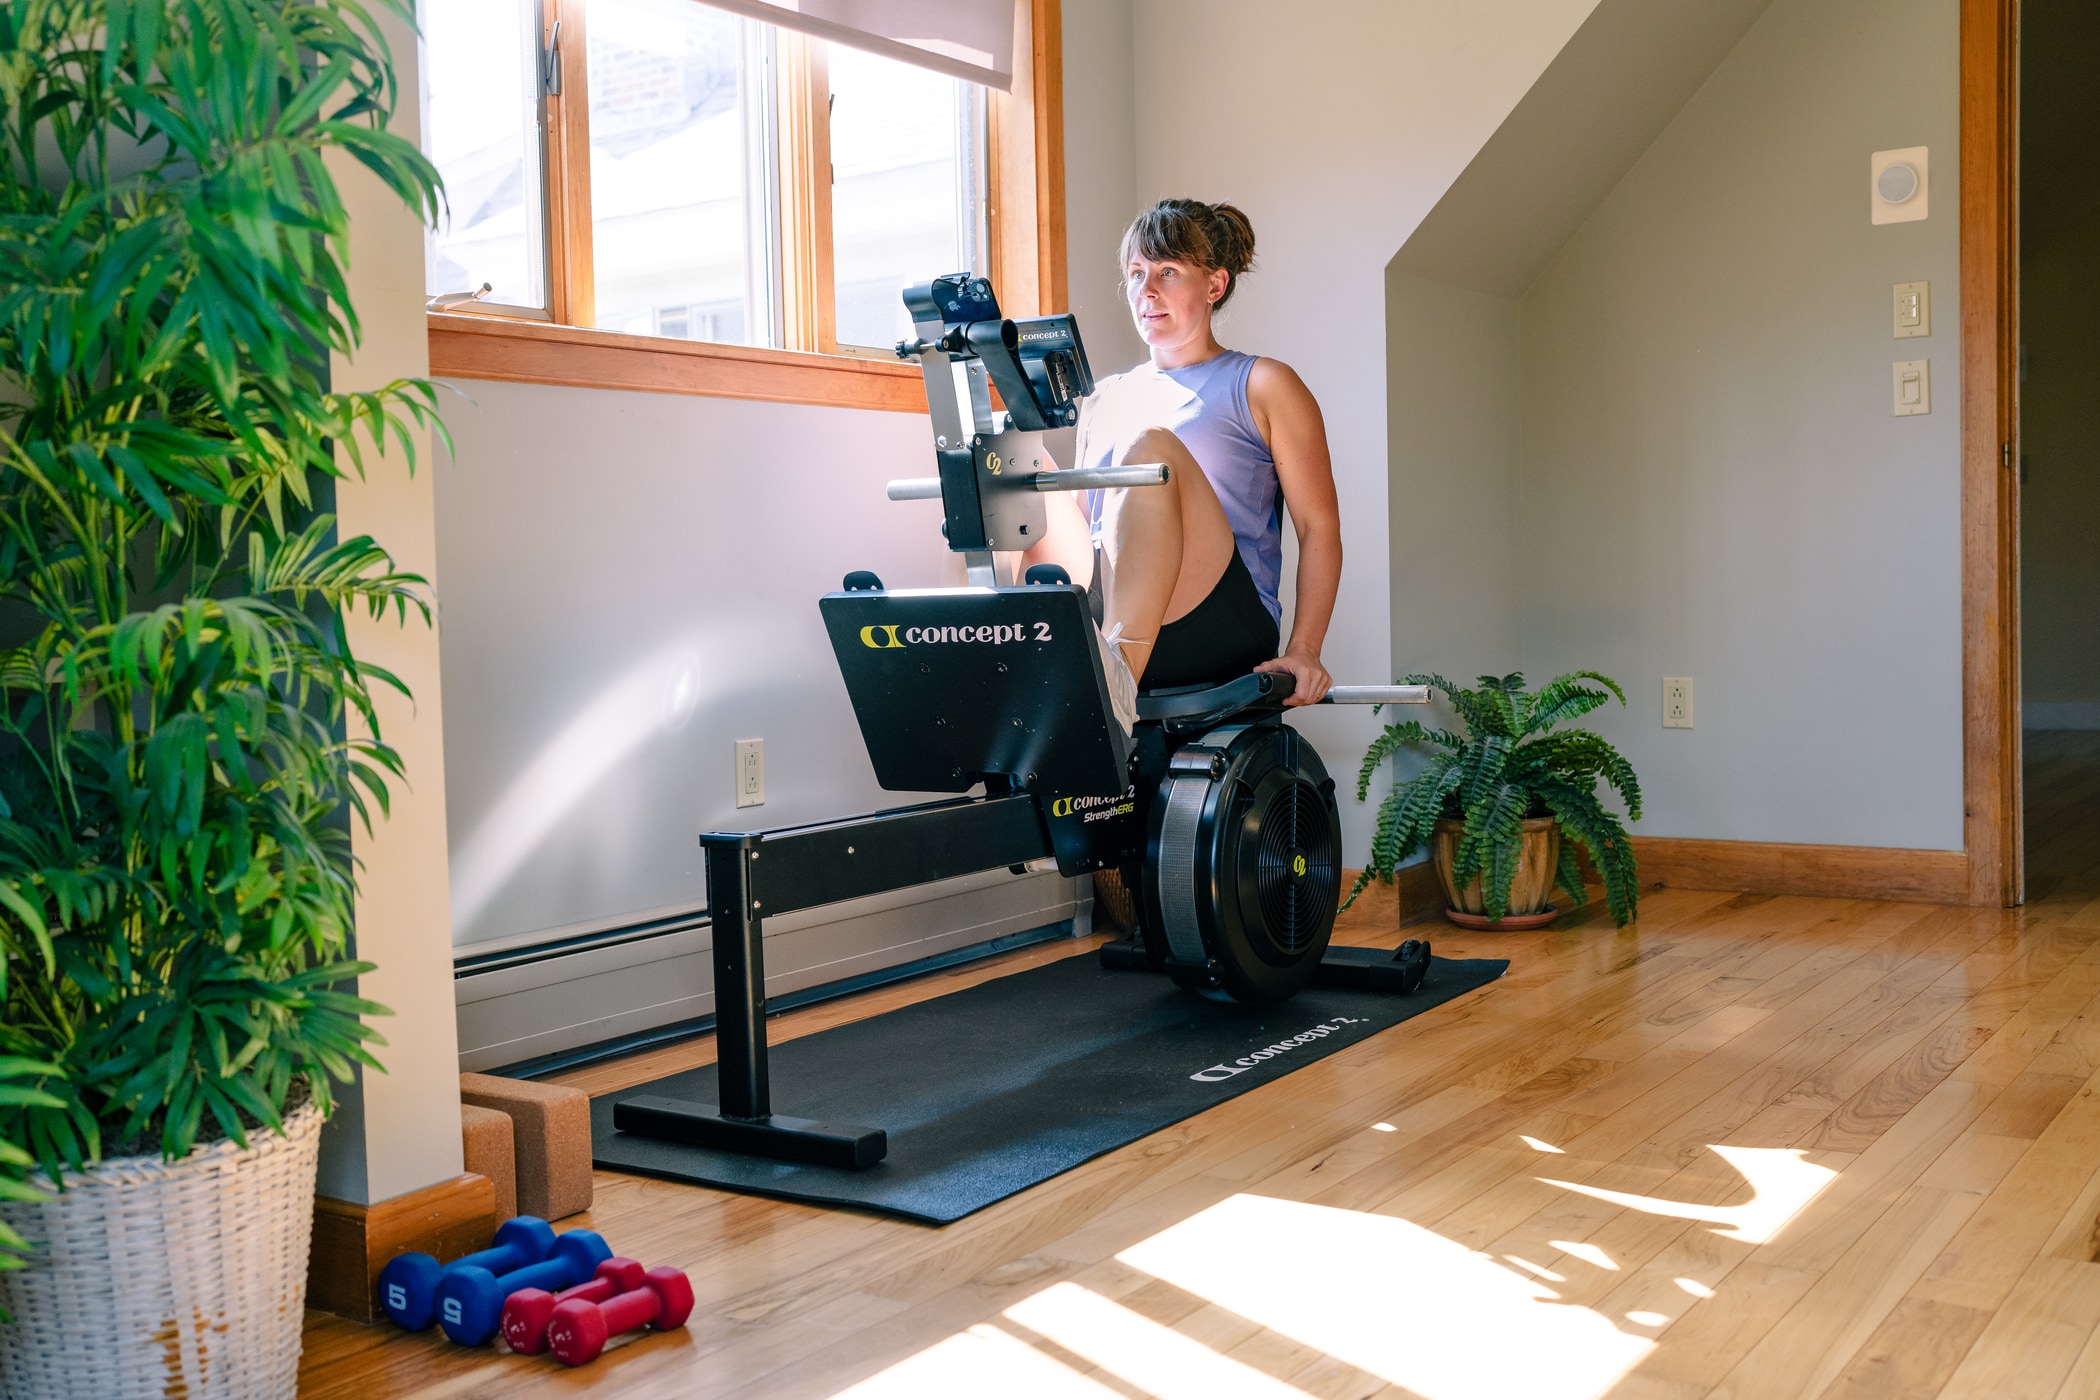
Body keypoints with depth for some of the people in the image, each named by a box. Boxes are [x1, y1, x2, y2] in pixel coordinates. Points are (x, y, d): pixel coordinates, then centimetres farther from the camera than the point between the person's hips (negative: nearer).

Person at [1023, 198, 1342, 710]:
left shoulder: (1261, 386, 13)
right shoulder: (1103, 400, 27)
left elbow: (1319, 528, 5)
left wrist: (1302, 650, -10)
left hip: (1219, 627, -4)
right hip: (1096, 620, 4)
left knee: (1149, 445, -28)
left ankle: (1114, 678, -44)